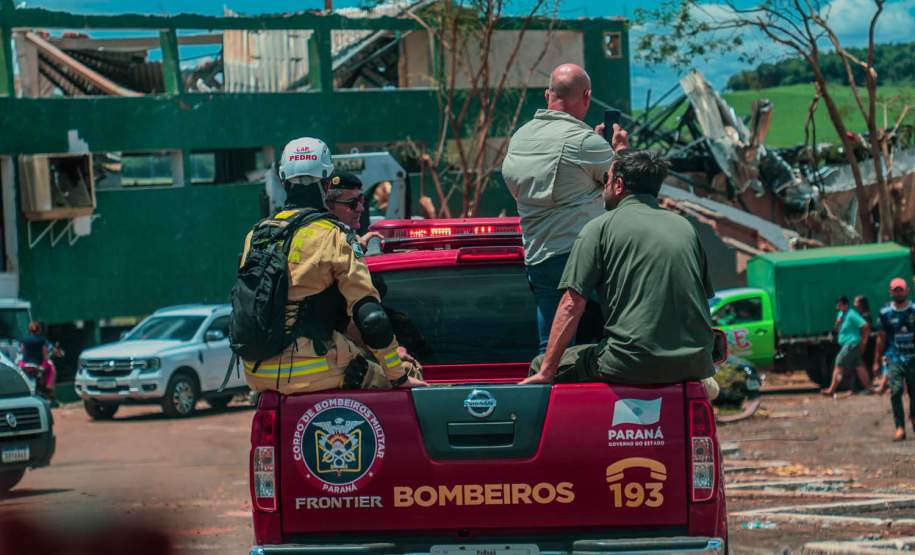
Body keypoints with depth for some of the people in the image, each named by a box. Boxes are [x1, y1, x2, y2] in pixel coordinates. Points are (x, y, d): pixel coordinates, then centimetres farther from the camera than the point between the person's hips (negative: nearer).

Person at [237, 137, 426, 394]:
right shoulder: (332, 235, -8)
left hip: (257, 374, 7)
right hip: (311, 372, -7)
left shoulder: (255, 235, 11)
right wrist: (399, 378, -5)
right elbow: (371, 317, -12)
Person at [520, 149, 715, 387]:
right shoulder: (685, 227, 16)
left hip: (634, 365, -6)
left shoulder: (599, 228, 2)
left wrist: (546, 372, 0)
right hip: (694, 365, 6)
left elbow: (572, 305, -3)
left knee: (539, 366, 13)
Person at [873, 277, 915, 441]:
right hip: (894, 358, -1)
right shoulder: (886, 313, 3)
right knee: (896, 391, -16)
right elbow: (881, 338, 9)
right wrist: (877, 361, 9)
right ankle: (900, 428, -16)